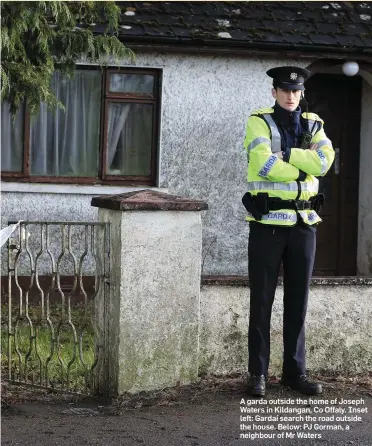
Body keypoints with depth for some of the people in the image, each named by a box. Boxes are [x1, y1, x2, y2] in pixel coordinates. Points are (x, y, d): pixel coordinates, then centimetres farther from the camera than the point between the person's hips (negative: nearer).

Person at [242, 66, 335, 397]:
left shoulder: (313, 125, 10)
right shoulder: (259, 122, -2)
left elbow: (324, 161, -9)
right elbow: (264, 164, -19)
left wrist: (285, 153, -14)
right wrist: (300, 170, -8)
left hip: (304, 222, 4)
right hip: (267, 222, -4)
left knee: (298, 301, 9)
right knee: (262, 300, 2)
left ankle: (295, 371, 18)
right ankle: (258, 373, 9)